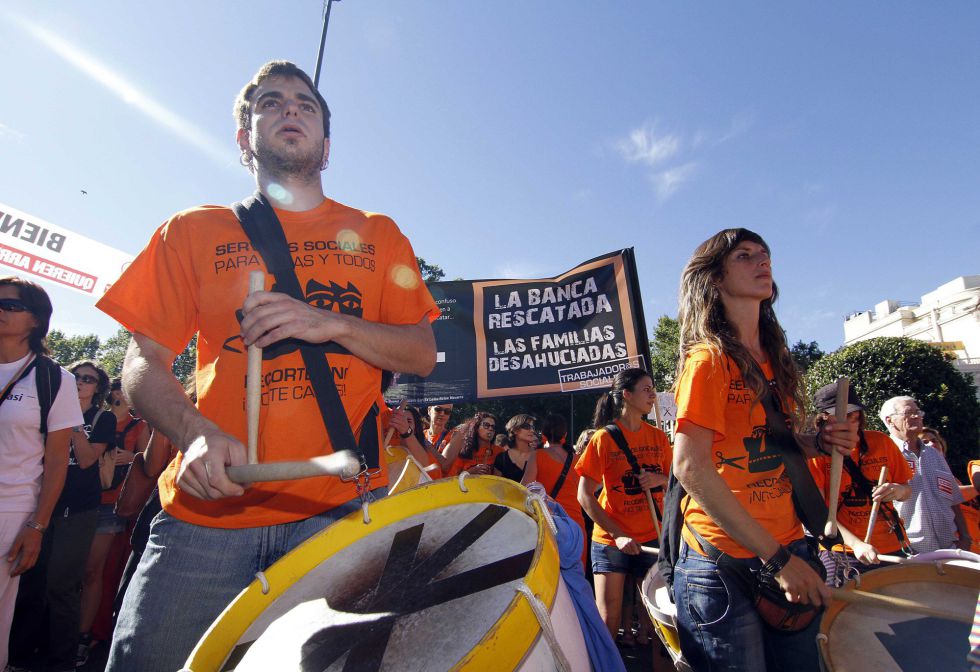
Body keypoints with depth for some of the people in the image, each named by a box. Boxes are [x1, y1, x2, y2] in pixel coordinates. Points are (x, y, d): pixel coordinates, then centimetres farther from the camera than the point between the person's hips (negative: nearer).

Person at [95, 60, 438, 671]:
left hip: (344, 510, 0)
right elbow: (144, 365, 6)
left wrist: (331, 324, -12)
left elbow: (423, 355, 4)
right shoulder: (195, 231, 11)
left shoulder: (377, 235, 11)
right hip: (208, 507, 1)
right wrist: (197, 433, -13)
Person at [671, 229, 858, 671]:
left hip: (790, 553, 8)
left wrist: (818, 443, 0)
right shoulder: (710, 358, -14)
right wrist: (776, 557, -19)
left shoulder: (774, 359, 10)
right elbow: (690, 466, -23)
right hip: (725, 566, -7)